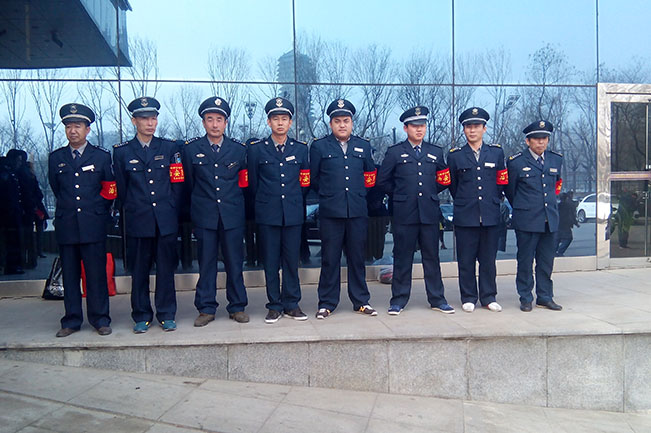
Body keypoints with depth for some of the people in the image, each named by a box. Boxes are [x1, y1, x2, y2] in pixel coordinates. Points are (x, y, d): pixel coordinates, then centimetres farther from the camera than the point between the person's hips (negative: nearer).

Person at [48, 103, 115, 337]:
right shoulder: (55, 158, 11)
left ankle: (100, 319, 11)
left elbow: (110, 191, 10)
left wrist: (97, 211, 9)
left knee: (96, 273, 1)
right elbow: (57, 190, 19)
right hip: (66, 226, 2)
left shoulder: (102, 156, 5)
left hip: (93, 225, -2)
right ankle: (71, 320, 17)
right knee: (69, 274, 7)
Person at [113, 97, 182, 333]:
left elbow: (177, 184, 6)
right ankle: (142, 316, 19)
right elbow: (120, 190, 9)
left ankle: (166, 315, 16)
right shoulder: (121, 152, 6)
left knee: (166, 268, 4)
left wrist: (169, 210, 2)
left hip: (166, 220, 0)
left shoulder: (170, 148, 7)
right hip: (138, 222, 0)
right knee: (139, 270, 6)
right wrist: (127, 214, 7)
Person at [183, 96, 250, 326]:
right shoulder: (191, 149, 5)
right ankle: (206, 309, 16)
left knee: (235, 263, 5)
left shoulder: (239, 149, 6)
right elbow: (189, 183, 12)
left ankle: (237, 307, 17)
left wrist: (232, 201, 11)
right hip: (204, 217, 0)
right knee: (206, 263, 5)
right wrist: (200, 203, 13)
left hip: (233, 216, 0)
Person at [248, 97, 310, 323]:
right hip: (267, 214, -1)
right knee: (270, 262, 4)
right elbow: (253, 183, 10)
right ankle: (275, 306, 15)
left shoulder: (301, 149, 7)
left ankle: (291, 304, 17)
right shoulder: (256, 149, 3)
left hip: (293, 213, 1)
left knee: (292, 260, 5)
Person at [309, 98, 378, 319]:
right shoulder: (319, 146, 4)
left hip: (357, 211, 2)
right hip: (330, 212, -2)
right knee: (330, 259, 2)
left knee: (357, 257, 9)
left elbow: (371, 175, 21)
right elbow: (312, 179, 8)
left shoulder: (363, 146, 12)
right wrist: (328, 193, 11)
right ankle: (327, 303, 13)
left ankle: (361, 301, 20)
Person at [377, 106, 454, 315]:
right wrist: (400, 194, 7)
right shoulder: (394, 152, 4)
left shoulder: (436, 152, 13)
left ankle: (437, 299, 17)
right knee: (402, 257, 3)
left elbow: (444, 180, 21)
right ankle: (398, 300, 13)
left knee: (432, 257, 7)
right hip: (404, 214, -2)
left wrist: (430, 193, 12)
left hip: (430, 213, 2)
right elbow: (382, 180, 6)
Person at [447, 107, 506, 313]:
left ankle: (488, 297, 19)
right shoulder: (455, 155, 5)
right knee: (466, 260, 3)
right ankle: (468, 298, 15)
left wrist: (492, 202, 13)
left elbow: (501, 183, 15)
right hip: (465, 217, -1)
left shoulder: (497, 153, 9)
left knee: (488, 259, 8)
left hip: (491, 216, 1)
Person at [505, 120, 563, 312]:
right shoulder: (516, 162, -4)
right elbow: (510, 191, 7)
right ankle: (525, 298, 14)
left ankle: (545, 297, 21)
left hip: (550, 220, 4)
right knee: (525, 261, 3)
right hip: (527, 221, -4)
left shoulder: (556, 159, 9)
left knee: (546, 261, 10)